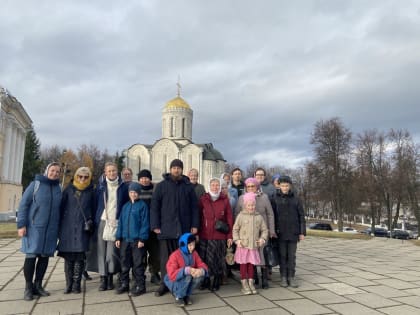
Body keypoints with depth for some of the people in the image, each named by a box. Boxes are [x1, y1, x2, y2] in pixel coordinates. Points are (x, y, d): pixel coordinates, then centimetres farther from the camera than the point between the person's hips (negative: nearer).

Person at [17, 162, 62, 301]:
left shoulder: (58, 188, 9)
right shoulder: (35, 184, -2)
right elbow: (23, 204, -5)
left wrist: (58, 227, 11)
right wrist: (21, 224, -12)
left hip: (51, 229, 4)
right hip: (34, 227, -4)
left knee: (44, 257, 7)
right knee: (31, 256, 0)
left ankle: (38, 285, 20)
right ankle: (28, 287, 13)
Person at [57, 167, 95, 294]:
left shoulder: (91, 192, 7)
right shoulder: (69, 189, 7)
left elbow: (93, 209, 11)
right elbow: (61, 207, 7)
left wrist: (91, 222, 1)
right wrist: (60, 226, 3)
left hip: (83, 228, -1)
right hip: (68, 227, 1)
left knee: (80, 257, -2)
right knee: (68, 257, 4)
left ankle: (77, 284, 8)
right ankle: (69, 284, 13)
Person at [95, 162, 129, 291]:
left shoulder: (123, 186, 5)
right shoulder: (101, 186, 8)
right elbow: (96, 203, 9)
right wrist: (96, 220, 2)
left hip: (116, 222, -1)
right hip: (102, 221, 2)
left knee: (112, 251, -4)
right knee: (102, 250, 2)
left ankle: (110, 277, 11)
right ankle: (103, 278, 10)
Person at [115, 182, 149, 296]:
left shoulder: (142, 205, -6)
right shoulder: (125, 206, 11)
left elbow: (145, 223, -10)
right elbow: (121, 222, 11)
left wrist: (142, 239, -14)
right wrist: (118, 237, 5)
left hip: (137, 239, -5)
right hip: (125, 239, 5)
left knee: (137, 263, 3)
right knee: (124, 262, 13)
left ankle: (140, 285, 14)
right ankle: (124, 283, 26)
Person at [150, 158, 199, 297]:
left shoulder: (188, 186, 8)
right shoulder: (161, 186, 3)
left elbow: (194, 207, 8)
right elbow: (154, 206, 0)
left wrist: (195, 225, 2)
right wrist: (155, 225, -6)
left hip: (184, 229, 1)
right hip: (166, 229, -1)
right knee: (166, 258, 6)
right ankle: (165, 284, 19)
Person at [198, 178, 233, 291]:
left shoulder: (225, 200, 4)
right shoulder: (203, 199, 5)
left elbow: (229, 218, 3)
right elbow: (198, 217, 6)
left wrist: (229, 236, 0)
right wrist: (196, 233, 1)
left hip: (219, 236, -1)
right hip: (204, 235, 1)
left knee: (218, 260, 4)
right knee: (204, 259, 5)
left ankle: (216, 283, 20)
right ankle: (205, 281, 22)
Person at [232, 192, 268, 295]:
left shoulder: (259, 217, 3)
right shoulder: (241, 216, -4)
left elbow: (264, 229, 10)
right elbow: (235, 229, -1)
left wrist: (262, 238, -5)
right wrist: (237, 240, -10)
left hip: (254, 246, 2)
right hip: (243, 245, -2)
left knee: (251, 264, 11)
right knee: (243, 264, 5)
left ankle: (251, 283, 24)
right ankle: (244, 285, 16)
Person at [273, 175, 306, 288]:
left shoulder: (296, 200, 2)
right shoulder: (275, 199, -1)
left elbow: (301, 217, 4)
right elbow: (272, 216, 0)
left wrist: (302, 232, 0)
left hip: (293, 233, 1)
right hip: (281, 233, -1)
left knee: (292, 256, 8)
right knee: (282, 256, 7)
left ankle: (291, 277, 18)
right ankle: (283, 277, 17)